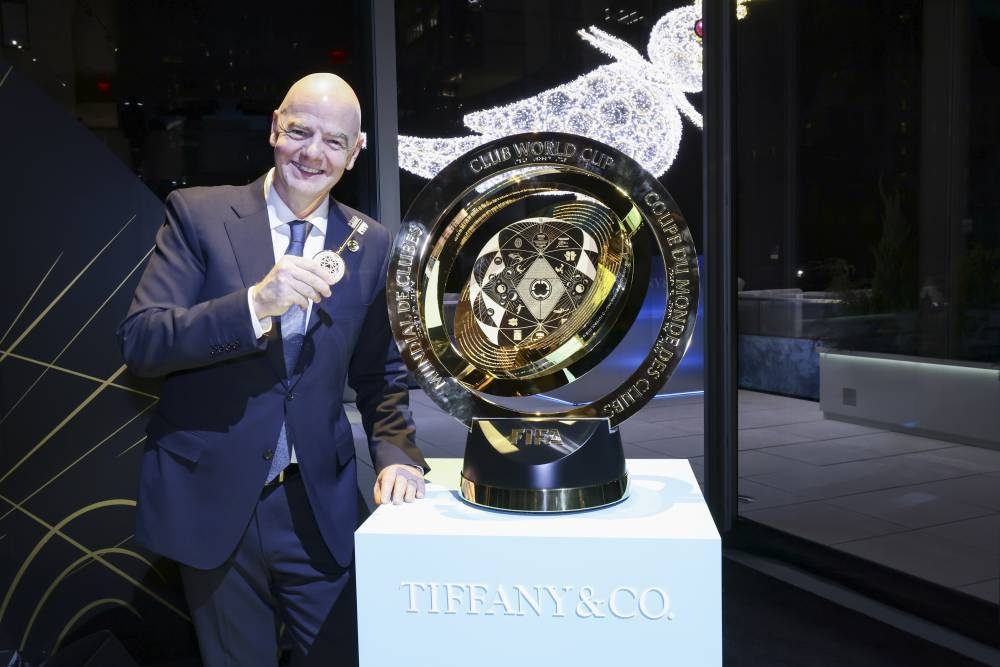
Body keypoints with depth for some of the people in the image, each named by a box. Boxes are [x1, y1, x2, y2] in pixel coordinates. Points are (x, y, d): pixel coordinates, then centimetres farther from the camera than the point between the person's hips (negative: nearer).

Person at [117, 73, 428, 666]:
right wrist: (255, 302, -27)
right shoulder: (200, 214, -5)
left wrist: (397, 454, -7)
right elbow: (139, 342, -13)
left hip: (320, 509, 2)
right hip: (212, 502, -1)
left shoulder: (371, 245, 2)